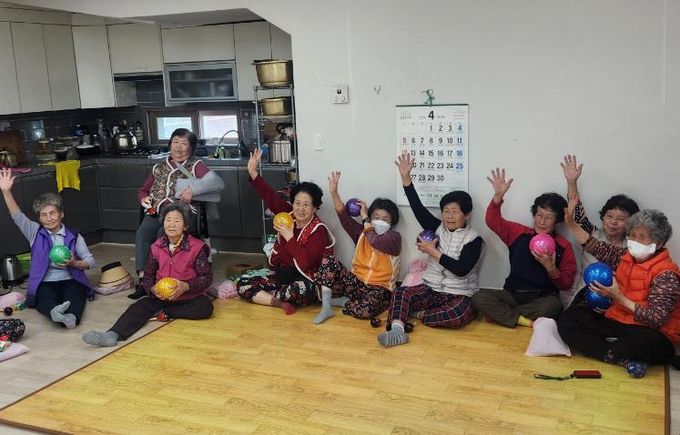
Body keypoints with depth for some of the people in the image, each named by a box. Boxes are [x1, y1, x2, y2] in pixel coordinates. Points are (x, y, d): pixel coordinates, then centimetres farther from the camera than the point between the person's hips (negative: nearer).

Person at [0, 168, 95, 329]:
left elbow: (90, 260, 9)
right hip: (44, 284, 0)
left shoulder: (73, 236, 8)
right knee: (46, 297, -35)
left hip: (70, 281, 0)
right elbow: (17, 216, -6)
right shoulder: (35, 233, 10)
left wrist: (74, 263, -13)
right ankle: (54, 312, -66)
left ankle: (72, 315, -64)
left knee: (74, 295, -35)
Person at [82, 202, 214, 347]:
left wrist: (186, 286, -27)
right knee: (139, 307, -24)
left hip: (190, 296, -2)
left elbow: (207, 277, -9)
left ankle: (163, 313, -20)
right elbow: (147, 277, 8)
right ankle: (113, 335, -46)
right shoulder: (157, 247, 3)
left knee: (206, 308, -33)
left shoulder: (197, 247, -9)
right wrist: (153, 289, -16)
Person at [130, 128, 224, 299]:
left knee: (164, 235, -34)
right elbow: (143, 190, 33)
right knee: (142, 233, -28)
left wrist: (193, 190, -16)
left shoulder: (195, 165, 11)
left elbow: (218, 183, -4)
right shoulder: (159, 167, 26)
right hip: (156, 211, 4)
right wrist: (144, 198, 9)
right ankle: (143, 280, -32)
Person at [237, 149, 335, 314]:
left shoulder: (319, 231, -17)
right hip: (282, 276, 7)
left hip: (306, 282, -7)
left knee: (301, 290, -42)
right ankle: (281, 303, -20)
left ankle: (267, 296, -12)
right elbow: (270, 197, -7)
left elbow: (306, 263, -30)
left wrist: (289, 237, -24)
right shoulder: (289, 215, 2)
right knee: (243, 284, -6)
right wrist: (253, 173, -17)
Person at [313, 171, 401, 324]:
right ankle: (326, 308, -16)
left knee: (366, 310, -38)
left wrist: (364, 217, -13)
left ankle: (342, 301, -3)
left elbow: (375, 241, -26)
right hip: (356, 282, 4)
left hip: (378, 288, -4)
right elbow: (344, 217, -9)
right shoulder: (362, 232, 8)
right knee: (329, 260, -17)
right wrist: (334, 193, -22)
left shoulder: (394, 237, -5)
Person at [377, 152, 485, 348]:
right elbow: (417, 207, -3)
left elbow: (461, 269, -18)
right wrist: (405, 177, -11)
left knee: (460, 313, -37)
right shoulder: (437, 228, 8)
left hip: (460, 294, -3)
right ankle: (397, 330, -45)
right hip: (431, 289, 4)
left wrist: (433, 252, -15)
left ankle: (422, 315, -15)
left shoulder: (474, 239, -6)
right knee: (400, 293, -24)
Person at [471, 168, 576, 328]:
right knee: (479, 297, -24)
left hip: (542, 298, -1)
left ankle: (500, 313, -19)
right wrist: (498, 195, -15)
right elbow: (493, 220, 1)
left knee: (554, 305, -37)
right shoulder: (519, 233, 7)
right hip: (512, 294, 1)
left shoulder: (563, 246, 1)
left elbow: (566, 285, 0)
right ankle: (524, 320, -22)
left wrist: (551, 269, -20)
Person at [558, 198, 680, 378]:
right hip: (616, 322, 7)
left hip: (646, 332, -7)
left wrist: (619, 297, -25)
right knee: (568, 318, -12)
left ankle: (606, 352, -14)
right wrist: (570, 222, 5)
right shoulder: (626, 256, 7)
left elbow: (656, 319, -23)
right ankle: (623, 359, -23)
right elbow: (595, 247, 14)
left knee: (650, 343, -43)